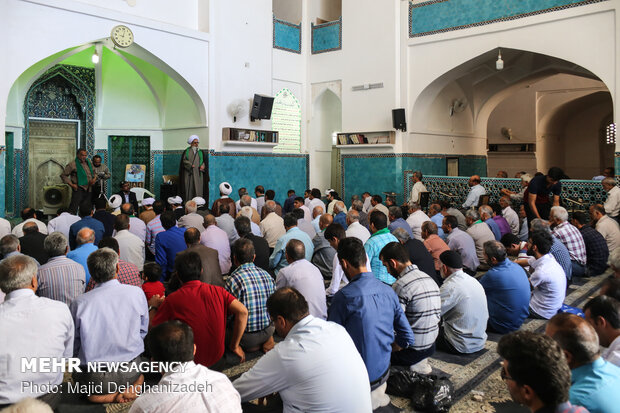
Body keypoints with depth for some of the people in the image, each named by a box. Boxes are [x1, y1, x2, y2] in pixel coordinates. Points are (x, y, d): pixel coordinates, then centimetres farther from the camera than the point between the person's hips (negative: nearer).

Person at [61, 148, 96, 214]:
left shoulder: (88, 162, 12)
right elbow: (63, 175, -5)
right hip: (79, 189, -6)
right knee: (73, 208, -9)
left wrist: (94, 178, 3)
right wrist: (71, 184, -12)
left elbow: (93, 172, 25)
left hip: (88, 189, 6)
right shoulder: (72, 164, -7)